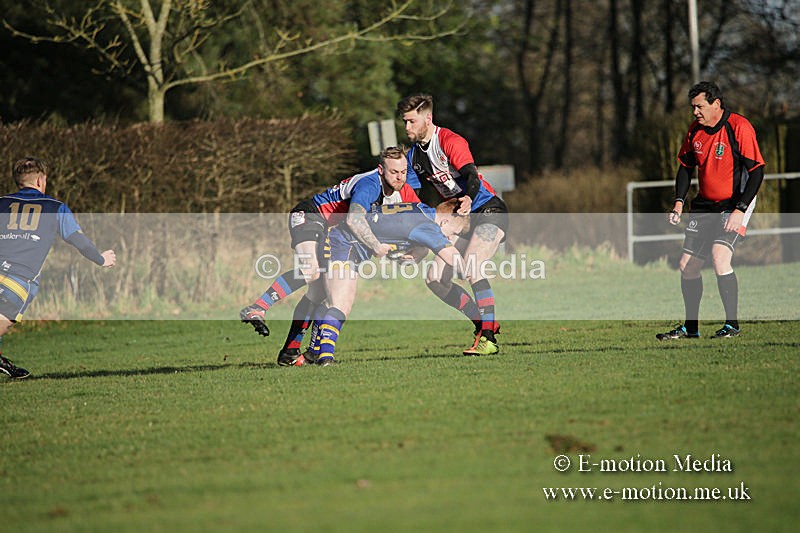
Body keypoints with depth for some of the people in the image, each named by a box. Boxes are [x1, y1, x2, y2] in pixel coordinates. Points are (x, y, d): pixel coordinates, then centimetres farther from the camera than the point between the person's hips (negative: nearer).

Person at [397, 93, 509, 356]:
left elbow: (471, 176, -31)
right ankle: (485, 324, 10)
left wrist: (468, 199, -52)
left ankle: (489, 339, -25)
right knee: (435, 280, 1)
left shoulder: (451, 142, -16)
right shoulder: (414, 154, 8)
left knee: (472, 268, -28)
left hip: (488, 209, -9)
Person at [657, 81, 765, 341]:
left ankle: (732, 324, -16)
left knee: (720, 256, -26)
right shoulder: (695, 129, 2)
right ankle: (690, 327, 19)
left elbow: (757, 170, -17)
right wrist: (679, 201, 1)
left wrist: (740, 211, -22)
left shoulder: (739, 127, -17)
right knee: (687, 265, 4)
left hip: (735, 204, -7)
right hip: (705, 204, 7)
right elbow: (686, 166, 15)